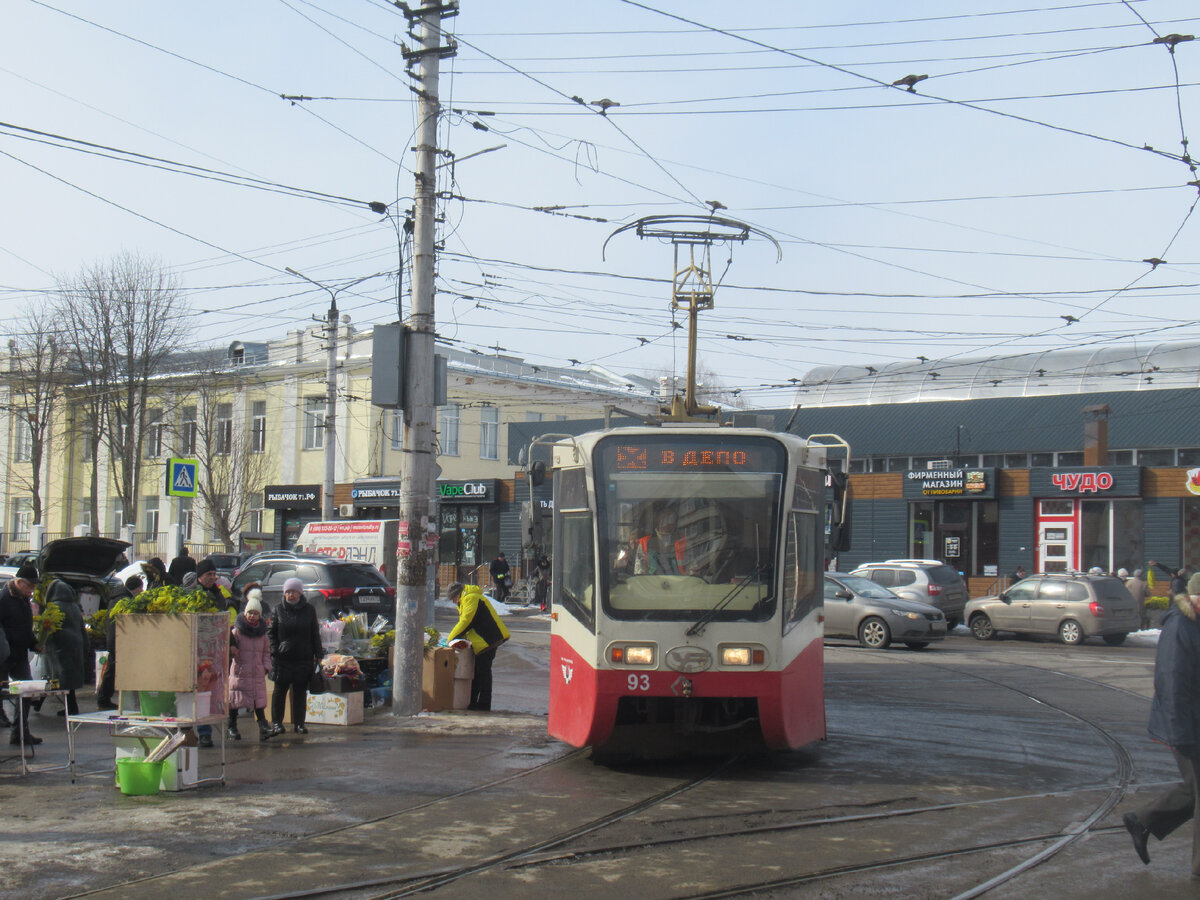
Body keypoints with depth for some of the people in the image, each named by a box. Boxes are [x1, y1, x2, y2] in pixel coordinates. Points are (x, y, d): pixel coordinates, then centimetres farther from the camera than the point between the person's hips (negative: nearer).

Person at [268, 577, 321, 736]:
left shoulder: (309, 610, 7)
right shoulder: (279, 610, 5)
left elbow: (315, 634, 10)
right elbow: (271, 632, 7)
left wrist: (317, 655, 5)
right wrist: (274, 650, -6)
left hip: (304, 658, 1)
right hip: (283, 657, -1)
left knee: (301, 691, 5)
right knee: (280, 690, 2)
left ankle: (299, 723, 12)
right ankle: (276, 722, 11)